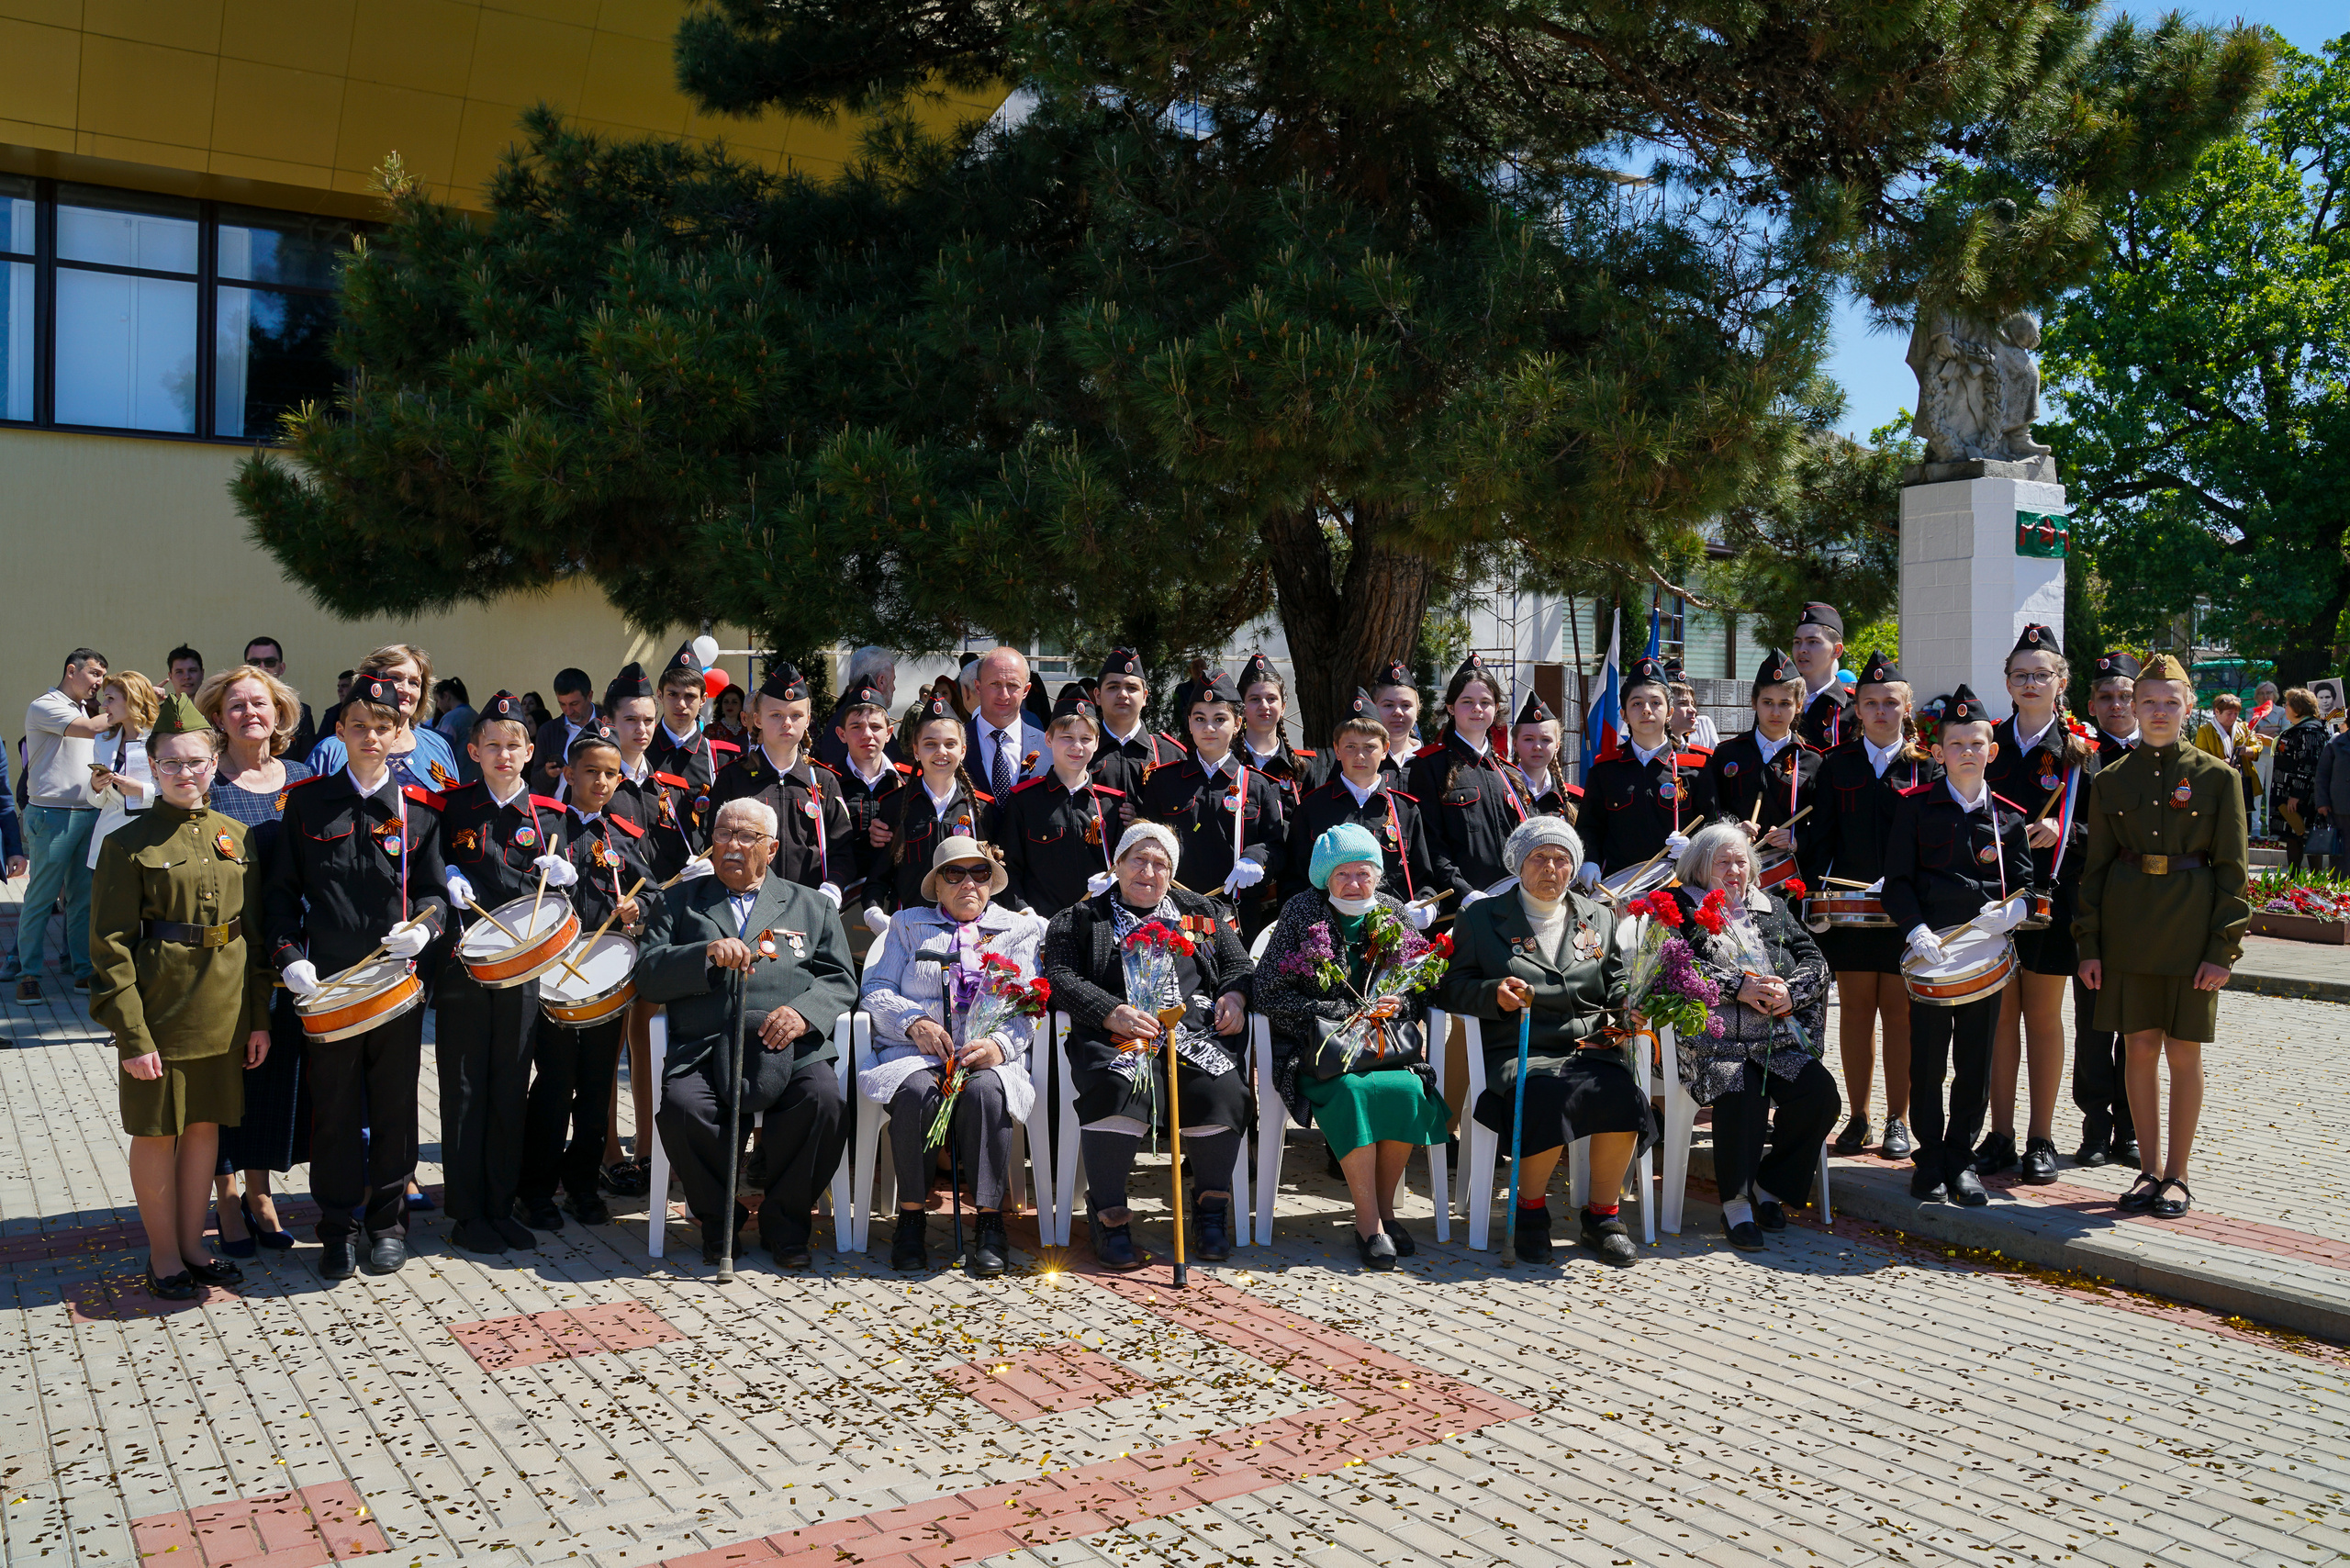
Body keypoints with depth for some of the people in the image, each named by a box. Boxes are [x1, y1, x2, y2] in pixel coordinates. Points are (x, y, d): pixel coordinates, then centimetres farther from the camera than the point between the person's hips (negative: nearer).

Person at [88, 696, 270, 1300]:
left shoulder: (236, 836, 5)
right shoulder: (130, 844, -9)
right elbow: (110, 946, -10)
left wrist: (258, 1018, 7)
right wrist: (132, 1034, -15)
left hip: (225, 1015, 4)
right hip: (161, 1012, -4)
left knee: (205, 1124, 14)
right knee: (157, 1132, 8)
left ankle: (193, 1244, 28)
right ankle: (164, 1254, 22)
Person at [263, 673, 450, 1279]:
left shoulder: (419, 808, 5)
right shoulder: (307, 801, 4)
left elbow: (434, 890, 8)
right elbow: (281, 889, 6)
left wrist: (422, 928, -13)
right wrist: (290, 955, -6)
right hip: (327, 981, 0)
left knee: (395, 1105, 8)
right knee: (334, 1109, 5)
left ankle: (388, 1222, 22)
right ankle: (339, 1226, 18)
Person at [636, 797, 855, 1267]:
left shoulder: (813, 906, 22)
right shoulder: (681, 902, 22)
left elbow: (840, 981, 12)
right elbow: (648, 975, 9)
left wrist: (804, 1011, -9)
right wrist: (708, 955, -9)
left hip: (789, 1047, 0)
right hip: (704, 1049, 0)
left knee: (824, 1100, -31)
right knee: (680, 1106, -31)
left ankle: (783, 1223, -7)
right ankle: (719, 1218, -4)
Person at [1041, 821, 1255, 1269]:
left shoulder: (1201, 912, 28)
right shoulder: (1080, 919, 19)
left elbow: (1239, 964, 26)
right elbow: (1059, 976, 5)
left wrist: (1234, 996, 2)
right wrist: (1112, 1013, -11)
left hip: (1194, 1027, 2)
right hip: (1117, 1033, -2)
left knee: (1220, 1089, -29)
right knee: (1118, 1087, -35)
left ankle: (1211, 1206, -7)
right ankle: (1109, 1216, -20)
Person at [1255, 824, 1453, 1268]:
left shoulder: (1393, 912, 9)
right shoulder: (1301, 913, -3)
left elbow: (1419, 986, 19)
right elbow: (1270, 994, -8)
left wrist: (1400, 1007, -6)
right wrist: (1351, 1011, -11)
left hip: (1384, 1040, 3)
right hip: (1315, 1044, -3)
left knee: (1408, 1090, -27)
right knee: (1352, 1091, -32)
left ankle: (1385, 1209, -11)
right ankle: (1368, 1223, -24)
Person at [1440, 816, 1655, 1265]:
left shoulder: (1600, 918, 22)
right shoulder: (1481, 917, 13)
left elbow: (1617, 983, 24)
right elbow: (1454, 987, 8)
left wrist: (1628, 1009, 1)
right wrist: (1494, 993, -12)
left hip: (1590, 1049, 3)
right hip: (1518, 1052, -3)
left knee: (1624, 1096, -29)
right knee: (1549, 1096, -35)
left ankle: (1603, 1215, -9)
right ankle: (1530, 1209, -10)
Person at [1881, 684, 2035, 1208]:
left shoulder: (2008, 817, 8)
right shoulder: (1916, 806, 2)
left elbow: (2025, 884, 10)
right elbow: (1898, 879, 0)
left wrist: (2009, 912, -12)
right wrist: (1916, 929, -14)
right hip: (1928, 948, -2)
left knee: (1976, 1061, 6)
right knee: (1927, 1058, 2)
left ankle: (1962, 1156, 18)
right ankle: (1930, 1157, 14)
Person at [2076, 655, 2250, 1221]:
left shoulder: (2217, 777, 0)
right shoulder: (2110, 781, 6)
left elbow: (2232, 870, -1)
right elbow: (2095, 868, 7)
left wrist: (2223, 950, -7)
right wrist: (2089, 945, 2)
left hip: (2190, 931, -2)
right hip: (2128, 930, 2)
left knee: (2183, 1052, 3)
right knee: (2141, 1049, 7)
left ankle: (2176, 1175, 15)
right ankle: (2149, 1169, 18)